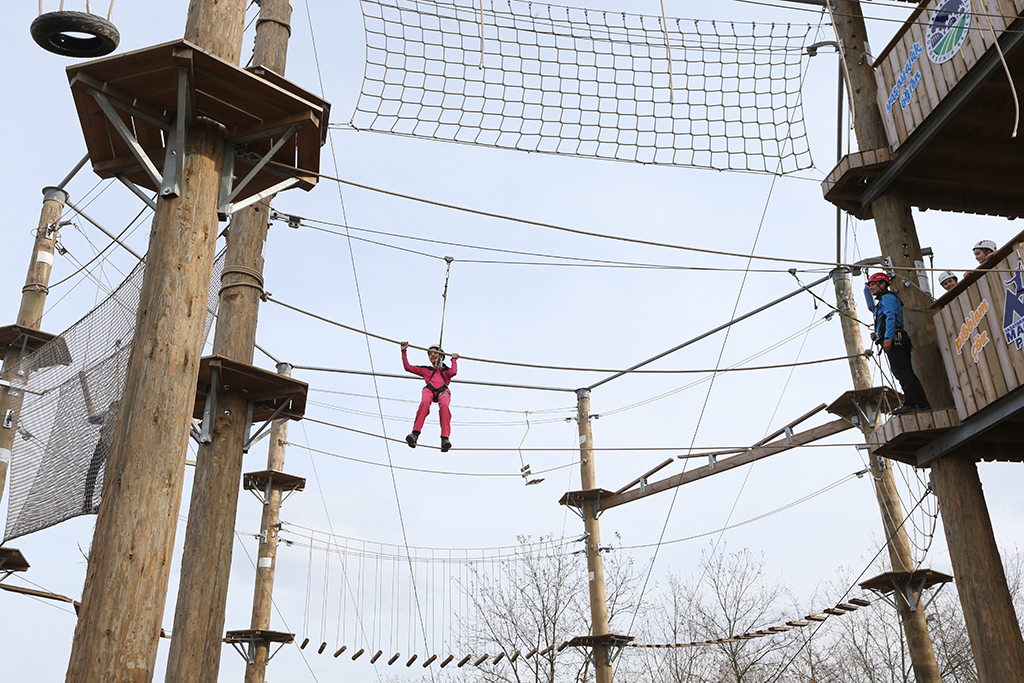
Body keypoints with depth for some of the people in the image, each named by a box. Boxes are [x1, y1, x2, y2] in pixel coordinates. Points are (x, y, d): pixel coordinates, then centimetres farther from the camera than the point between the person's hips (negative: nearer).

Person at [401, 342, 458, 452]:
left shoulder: (446, 370, 34)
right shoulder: (425, 370, 38)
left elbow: (453, 372, 10)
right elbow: (408, 367, 33)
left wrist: (454, 359, 24)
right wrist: (404, 351, 31)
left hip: (443, 390, -1)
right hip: (429, 389, 1)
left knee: (444, 406, -37)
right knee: (424, 403, -38)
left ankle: (445, 439, -52)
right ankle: (415, 434, -53)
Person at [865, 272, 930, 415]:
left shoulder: (887, 297, -1)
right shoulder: (882, 301, 30)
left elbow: (891, 317, -16)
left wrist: (888, 337, -26)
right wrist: (877, 335, 18)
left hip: (894, 341, -10)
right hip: (894, 342, 10)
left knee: (902, 372, -15)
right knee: (906, 372, 7)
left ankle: (910, 403, -20)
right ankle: (923, 403, 5)